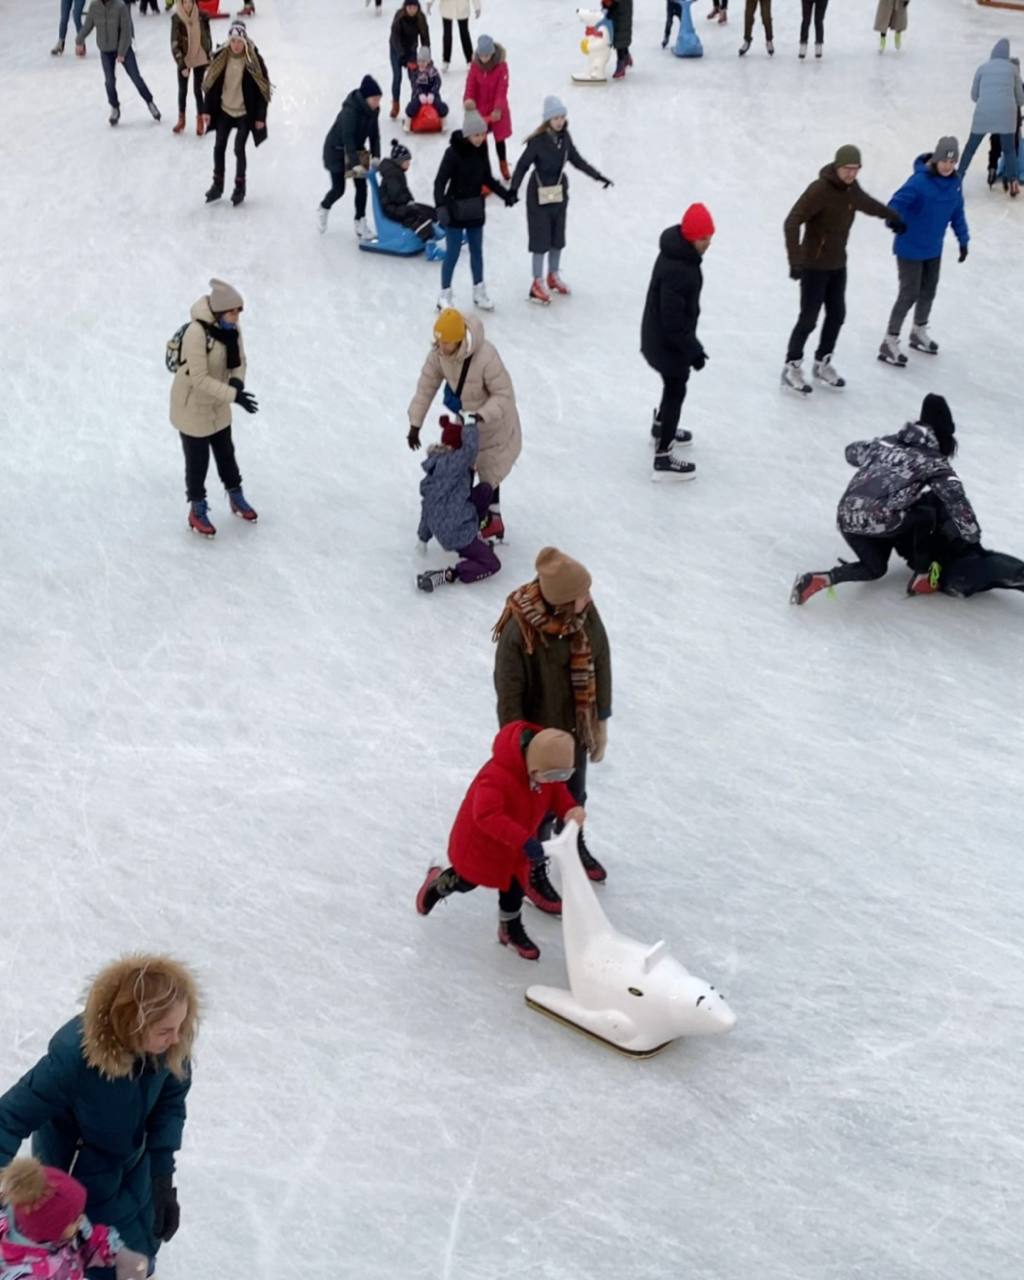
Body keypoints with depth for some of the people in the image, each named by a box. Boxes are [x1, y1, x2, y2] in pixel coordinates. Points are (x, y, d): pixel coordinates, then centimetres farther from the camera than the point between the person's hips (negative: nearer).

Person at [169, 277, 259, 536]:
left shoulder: (231, 328, -11)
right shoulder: (196, 333, -33)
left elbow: (239, 361, 1)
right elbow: (200, 379, -33)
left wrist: (237, 381, -21)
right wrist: (233, 395, -37)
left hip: (218, 406, 7)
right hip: (192, 406, -7)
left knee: (226, 452, 23)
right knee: (197, 460, 9)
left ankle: (236, 499, 44)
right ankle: (197, 511, 29)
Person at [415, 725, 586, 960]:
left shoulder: (549, 772, -19)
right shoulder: (497, 775, -44)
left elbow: (558, 794, -4)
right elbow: (487, 815, -52)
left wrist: (571, 810, -31)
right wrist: (525, 842, -57)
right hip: (480, 841, -6)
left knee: (514, 886, 19)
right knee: (466, 881, 18)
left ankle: (511, 929, 45)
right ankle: (437, 884, 52)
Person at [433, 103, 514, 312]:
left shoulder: (481, 150, -1)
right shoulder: (453, 152, -19)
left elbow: (488, 178, 13)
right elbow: (440, 181, -21)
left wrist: (505, 194, 12)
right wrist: (441, 205, -33)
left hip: (475, 208, 6)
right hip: (456, 208, -6)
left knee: (477, 251, 15)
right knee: (453, 253, 1)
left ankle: (479, 292, 27)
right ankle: (445, 295, 13)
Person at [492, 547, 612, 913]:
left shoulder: (586, 612, -18)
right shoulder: (518, 633, -35)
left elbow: (600, 663, -2)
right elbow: (509, 698, -23)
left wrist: (601, 723, 6)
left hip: (577, 728, 5)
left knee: (575, 795, 29)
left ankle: (575, 845, 59)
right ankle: (534, 875, 42)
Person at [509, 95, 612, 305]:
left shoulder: (565, 137, -3)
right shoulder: (537, 141, -21)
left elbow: (576, 160, 10)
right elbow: (523, 165, -19)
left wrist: (598, 176, 12)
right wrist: (514, 189, -31)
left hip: (560, 193, 6)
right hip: (539, 194, -6)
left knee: (558, 236, 16)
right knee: (541, 238, 1)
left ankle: (553, 276, 33)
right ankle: (538, 283, 12)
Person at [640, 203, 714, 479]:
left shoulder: (680, 252, -1)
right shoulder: (676, 270, -34)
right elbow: (673, 320, -30)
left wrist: (690, 345, 22)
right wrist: (693, 349, -23)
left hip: (661, 337, 10)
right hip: (667, 342, -10)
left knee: (674, 386, 29)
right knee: (675, 392, 4)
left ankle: (661, 427, 52)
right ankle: (663, 456, 14)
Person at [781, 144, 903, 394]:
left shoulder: (851, 189, 2)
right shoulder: (820, 190, -22)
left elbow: (869, 204, 25)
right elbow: (792, 223, -28)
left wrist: (894, 217, 39)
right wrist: (795, 259, -35)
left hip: (838, 265, 8)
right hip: (815, 266, -8)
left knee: (837, 315, 13)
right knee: (808, 319, -2)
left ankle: (822, 364, 29)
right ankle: (792, 368, 13)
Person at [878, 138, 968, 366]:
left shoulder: (954, 182, -2)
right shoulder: (920, 181, -24)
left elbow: (957, 213, 10)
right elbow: (898, 202, -33)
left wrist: (963, 240, 14)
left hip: (933, 249, 7)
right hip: (910, 249, -7)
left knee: (928, 292, 19)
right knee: (909, 295, -3)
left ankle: (919, 333, 41)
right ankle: (889, 343, 9)